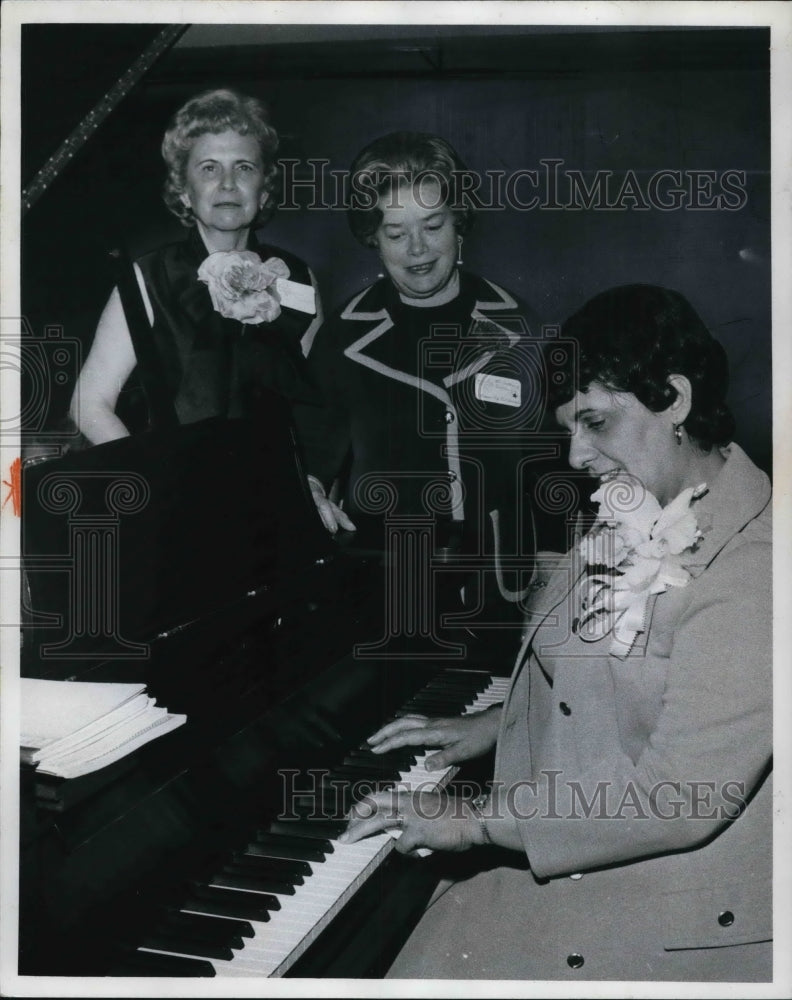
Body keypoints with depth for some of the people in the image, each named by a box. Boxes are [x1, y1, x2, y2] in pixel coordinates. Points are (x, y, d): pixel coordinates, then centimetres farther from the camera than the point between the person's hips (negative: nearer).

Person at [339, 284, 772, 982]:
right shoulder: (632, 520, 4)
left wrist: (477, 819, -22)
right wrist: (496, 725, 12)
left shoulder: (754, 565, -24)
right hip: (564, 848, 8)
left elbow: (685, 791, -27)